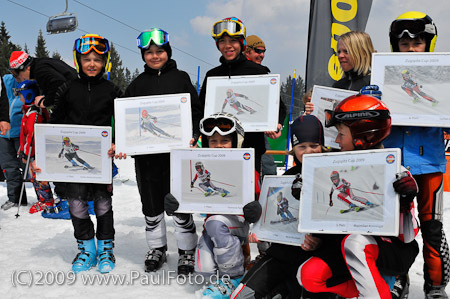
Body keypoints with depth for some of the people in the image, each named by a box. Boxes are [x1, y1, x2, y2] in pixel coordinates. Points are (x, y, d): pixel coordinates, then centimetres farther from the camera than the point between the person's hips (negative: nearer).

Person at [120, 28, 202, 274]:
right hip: (146, 154, 3)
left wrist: (192, 136, -13)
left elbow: (196, 111, 2)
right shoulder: (137, 84, 12)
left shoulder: (181, 78, 5)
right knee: (151, 205, 12)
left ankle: (186, 251, 17)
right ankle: (157, 249, 29)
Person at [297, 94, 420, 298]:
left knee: (354, 241, -36)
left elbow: (407, 237, -15)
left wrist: (407, 199, -32)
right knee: (308, 275, -16)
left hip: (395, 253, -6)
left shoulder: (395, 174, -15)